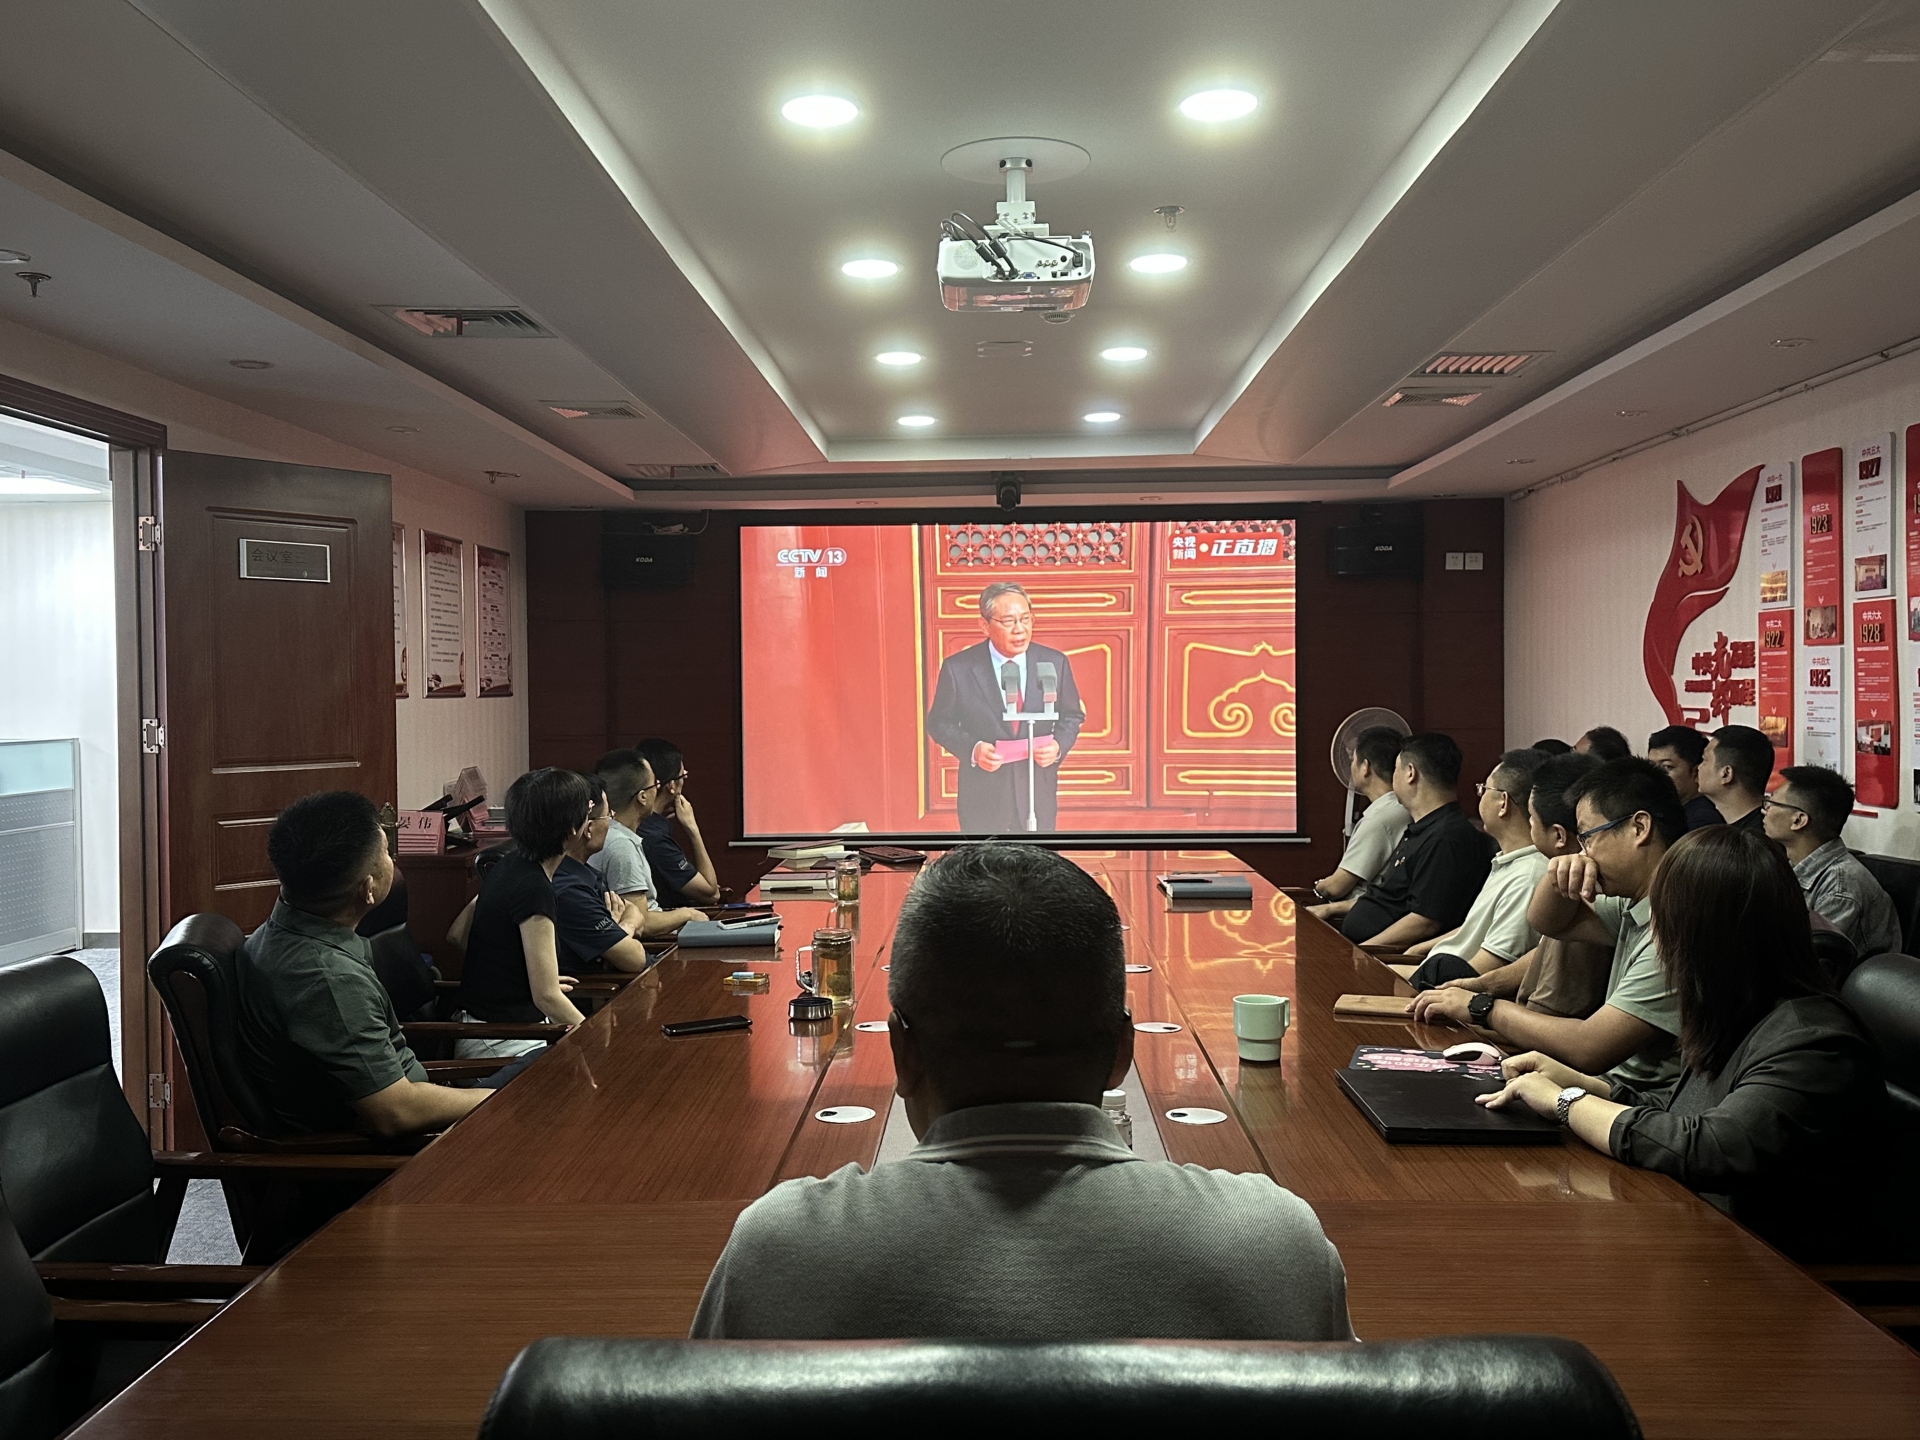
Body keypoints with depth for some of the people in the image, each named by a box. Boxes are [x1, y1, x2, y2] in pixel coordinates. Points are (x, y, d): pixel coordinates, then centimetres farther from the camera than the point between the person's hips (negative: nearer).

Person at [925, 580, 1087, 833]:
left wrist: (1059, 745, -12)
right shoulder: (958, 668, -7)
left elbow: (1072, 716, 9)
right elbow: (939, 722, 1)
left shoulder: (1054, 663, -1)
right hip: (982, 798, -2)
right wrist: (972, 749, -17)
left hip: (1038, 795, 2)